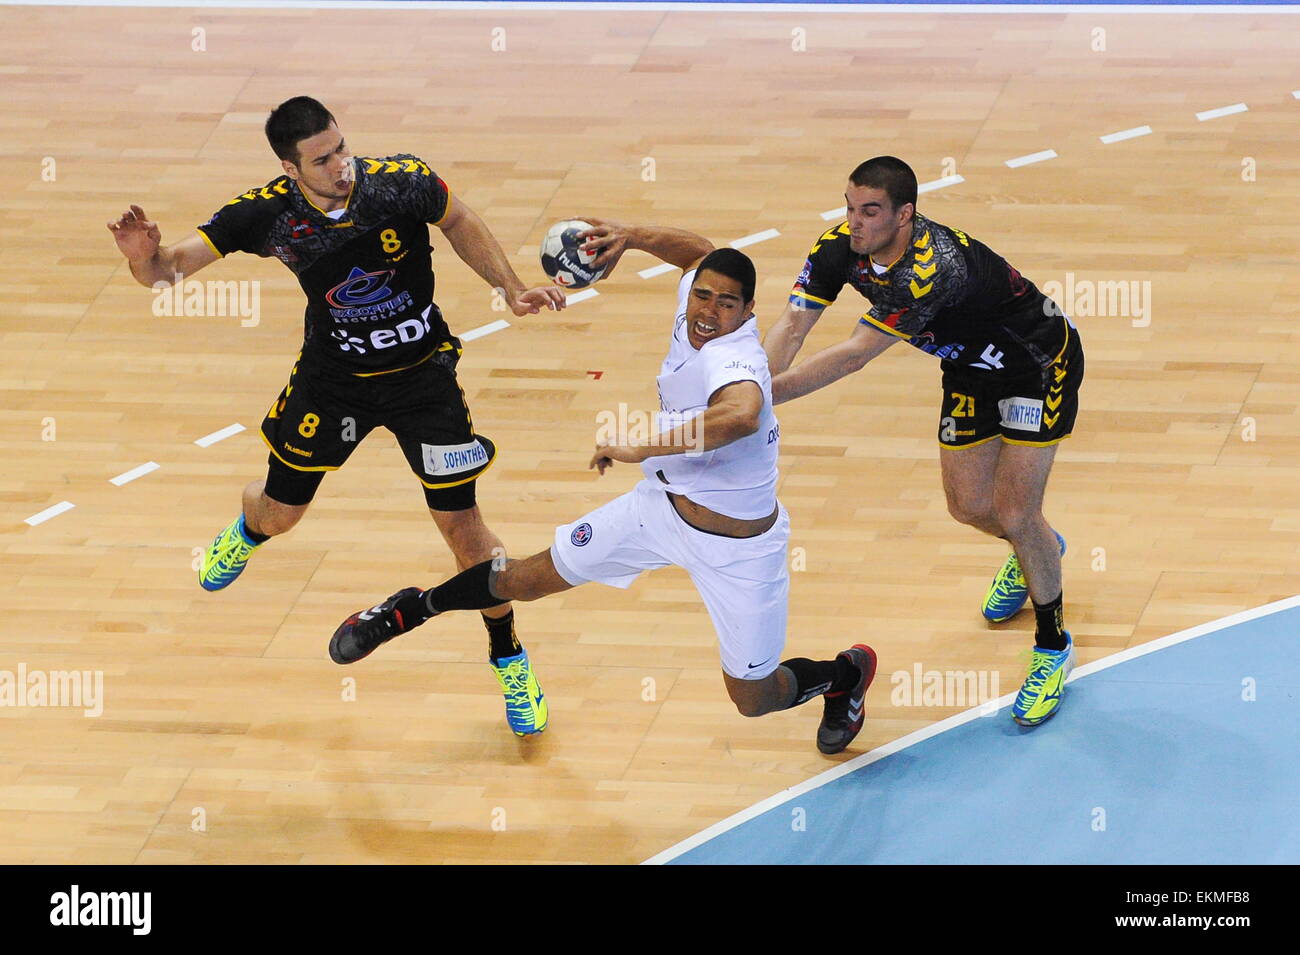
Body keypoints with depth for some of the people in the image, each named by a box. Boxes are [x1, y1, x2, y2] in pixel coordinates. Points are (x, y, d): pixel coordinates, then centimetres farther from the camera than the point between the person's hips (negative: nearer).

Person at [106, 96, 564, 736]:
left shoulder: (404, 182, -26)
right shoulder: (267, 214, -25)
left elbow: (456, 221, -3)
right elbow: (169, 269, -22)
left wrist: (511, 289, -6)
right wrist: (144, 257, -45)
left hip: (421, 371, -1)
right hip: (332, 374, 1)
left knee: (461, 525, -3)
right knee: (279, 510, 17)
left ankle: (509, 661, 19)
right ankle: (246, 534, 58)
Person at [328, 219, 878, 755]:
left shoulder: (733, 359, -35)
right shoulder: (692, 311, -11)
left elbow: (742, 413, -61)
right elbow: (699, 252, 14)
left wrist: (641, 449, -51)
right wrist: (630, 238, 1)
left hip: (737, 547, -6)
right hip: (663, 504, 6)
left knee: (753, 699, 8)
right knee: (528, 579, 9)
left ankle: (846, 675, 40)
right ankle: (410, 609, 34)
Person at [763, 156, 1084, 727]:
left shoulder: (934, 270, -42)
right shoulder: (839, 248, -20)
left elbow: (854, 355, -43)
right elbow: (792, 326, -22)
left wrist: (766, 396, -44)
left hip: (1039, 364, -7)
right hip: (971, 366, 7)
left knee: (1014, 514, -11)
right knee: (968, 505, 13)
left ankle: (1053, 646, 11)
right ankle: (1035, 552, 50)